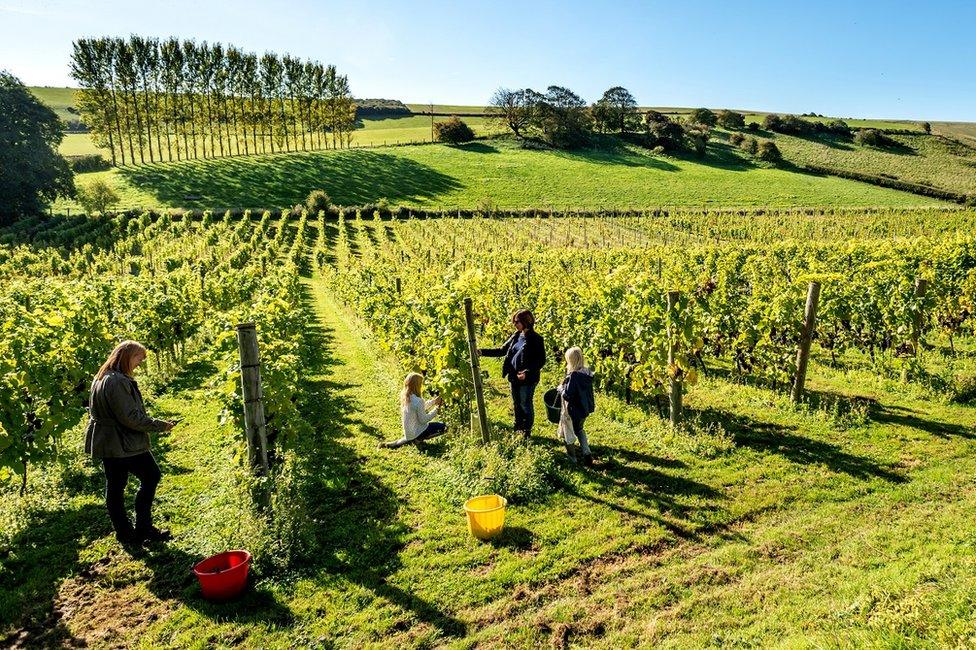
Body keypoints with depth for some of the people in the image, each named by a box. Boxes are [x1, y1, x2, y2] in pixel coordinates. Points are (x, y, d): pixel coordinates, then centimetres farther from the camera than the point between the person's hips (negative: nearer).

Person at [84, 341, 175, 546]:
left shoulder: (101, 379, 11)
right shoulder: (118, 381, -22)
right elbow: (131, 417, -23)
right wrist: (160, 425, -13)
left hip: (107, 443, 10)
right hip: (125, 444, -10)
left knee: (114, 487, 12)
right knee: (151, 476, 3)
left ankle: (124, 532, 22)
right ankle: (143, 528, 6)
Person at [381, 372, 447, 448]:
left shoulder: (404, 396, -3)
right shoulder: (418, 401, -28)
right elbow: (423, 420, -20)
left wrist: (434, 401, 10)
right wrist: (436, 409, -9)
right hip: (415, 433, -8)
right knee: (443, 427, 3)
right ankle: (418, 439, -2)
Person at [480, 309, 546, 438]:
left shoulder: (535, 339, -15)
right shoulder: (516, 336, 7)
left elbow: (541, 361, -15)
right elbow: (502, 350, 13)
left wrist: (527, 372, -26)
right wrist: (482, 352, 5)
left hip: (527, 379, -7)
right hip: (514, 377, 7)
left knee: (525, 404, 5)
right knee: (516, 404, 19)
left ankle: (527, 431, 21)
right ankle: (518, 429, 35)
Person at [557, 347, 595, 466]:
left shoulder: (573, 376, -27)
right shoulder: (587, 373, -4)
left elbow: (567, 395, -27)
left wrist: (561, 389, -8)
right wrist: (565, 388, 8)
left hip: (573, 410, -7)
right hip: (585, 408, 7)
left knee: (568, 433, 17)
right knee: (579, 429, 30)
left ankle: (572, 458, 32)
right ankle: (587, 454, 21)